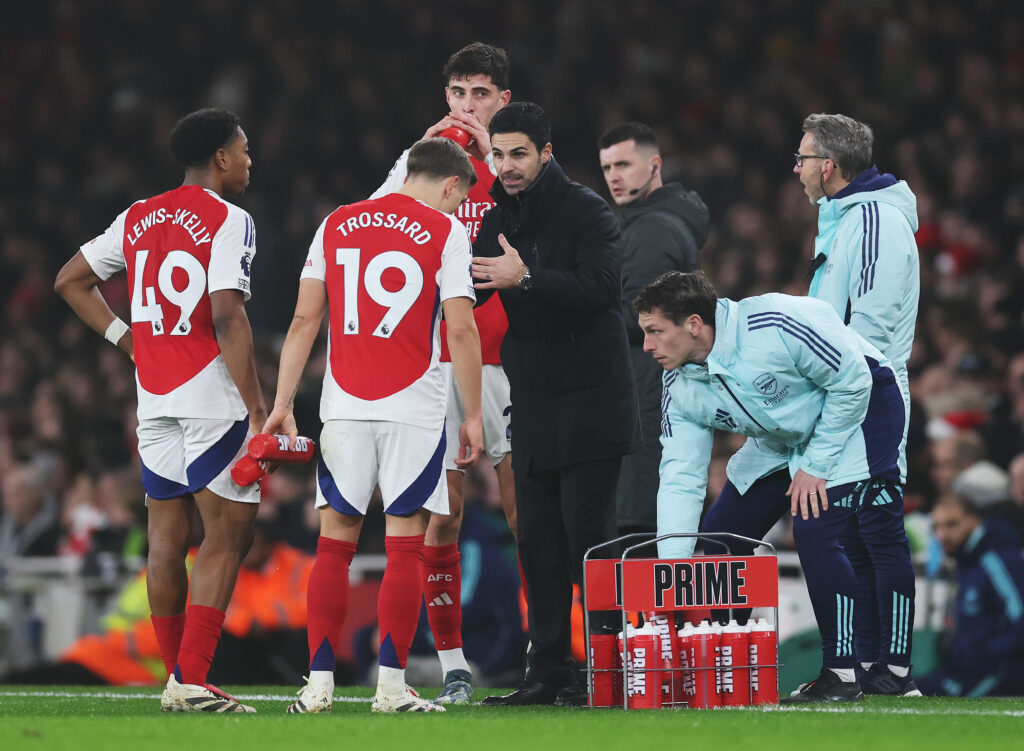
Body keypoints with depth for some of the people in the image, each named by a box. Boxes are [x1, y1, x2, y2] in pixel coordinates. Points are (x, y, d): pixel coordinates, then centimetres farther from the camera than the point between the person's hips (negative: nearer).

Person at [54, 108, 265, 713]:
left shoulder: (139, 219, 14)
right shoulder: (228, 222, -8)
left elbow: (72, 281, 20)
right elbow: (227, 318, -17)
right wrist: (256, 409, -15)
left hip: (154, 401, 7)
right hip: (213, 398, -7)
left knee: (169, 536, 10)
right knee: (227, 536, -4)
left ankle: (177, 679, 14)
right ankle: (192, 680, -11)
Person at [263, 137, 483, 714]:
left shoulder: (337, 225, 11)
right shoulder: (445, 232, 0)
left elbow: (305, 322, 9)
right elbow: (461, 330, -5)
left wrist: (283, 405, 10)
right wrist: (474, 416, 1)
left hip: (344, 407, 3)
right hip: (414, 408, -3)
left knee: (335, 542, 7)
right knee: (405, 548, 1)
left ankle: (321, 682, 3)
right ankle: (392, 684, -3)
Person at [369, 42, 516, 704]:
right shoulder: (419, 159, 11)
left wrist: (492, 156, -13)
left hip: (505, 357, -2)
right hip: (434, 357, 2)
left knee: (523, 508, -3)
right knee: (441, 517, 0)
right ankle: (453, 667, 5)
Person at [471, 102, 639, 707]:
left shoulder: (585, 210, -8)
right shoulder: (500, 219, 12)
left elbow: (600, 285, -22)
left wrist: (525, 278, -28)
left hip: (589, 402, -7)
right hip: (534, 405, 7)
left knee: (587, 533, -9)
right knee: (539, 540, 7)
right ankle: (550, 672, 11)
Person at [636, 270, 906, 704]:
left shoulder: (776, 326, -33)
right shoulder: (680, 388, -11)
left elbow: (852, 380, -23)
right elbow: (681, 477, -10)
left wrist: (816, 466, -19)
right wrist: (671, 570, -20)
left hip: (861, 412, -7)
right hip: (783, 438, 7)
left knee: (814, 530, -24)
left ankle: (841, 673, -14)